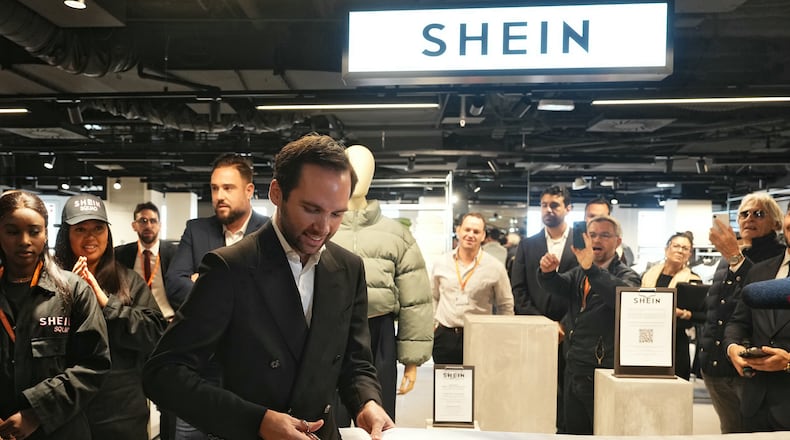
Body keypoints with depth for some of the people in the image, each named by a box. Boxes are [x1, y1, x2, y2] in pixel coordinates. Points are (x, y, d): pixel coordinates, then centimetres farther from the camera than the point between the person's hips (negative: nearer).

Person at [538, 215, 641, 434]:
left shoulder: (627, 275, -6)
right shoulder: (579, 273, 14)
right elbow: (557, 286, -3)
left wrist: (591, 268, -39)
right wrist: (547, 272, -25)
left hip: (605, 372, -6)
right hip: (574, 369, 6)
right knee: (574, 432, 14)